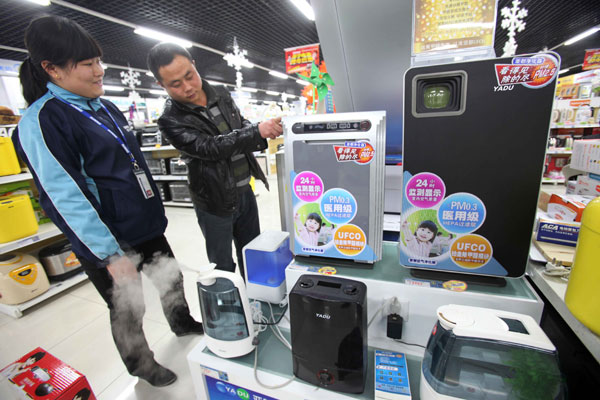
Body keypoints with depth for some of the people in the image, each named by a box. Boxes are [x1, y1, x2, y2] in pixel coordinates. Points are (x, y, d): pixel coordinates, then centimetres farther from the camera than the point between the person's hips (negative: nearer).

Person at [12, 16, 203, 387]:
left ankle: (183, 323, 51)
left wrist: (155, 210, 18)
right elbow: (65, 198, -20)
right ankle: (141, 364, 41)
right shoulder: (41, 121, -15)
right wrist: (110, 254, -21)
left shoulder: (106, 107, 9)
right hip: (110, 243, -7)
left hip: (147, 227, 7)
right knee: (128, 311, 14)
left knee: (172, 279, 22)